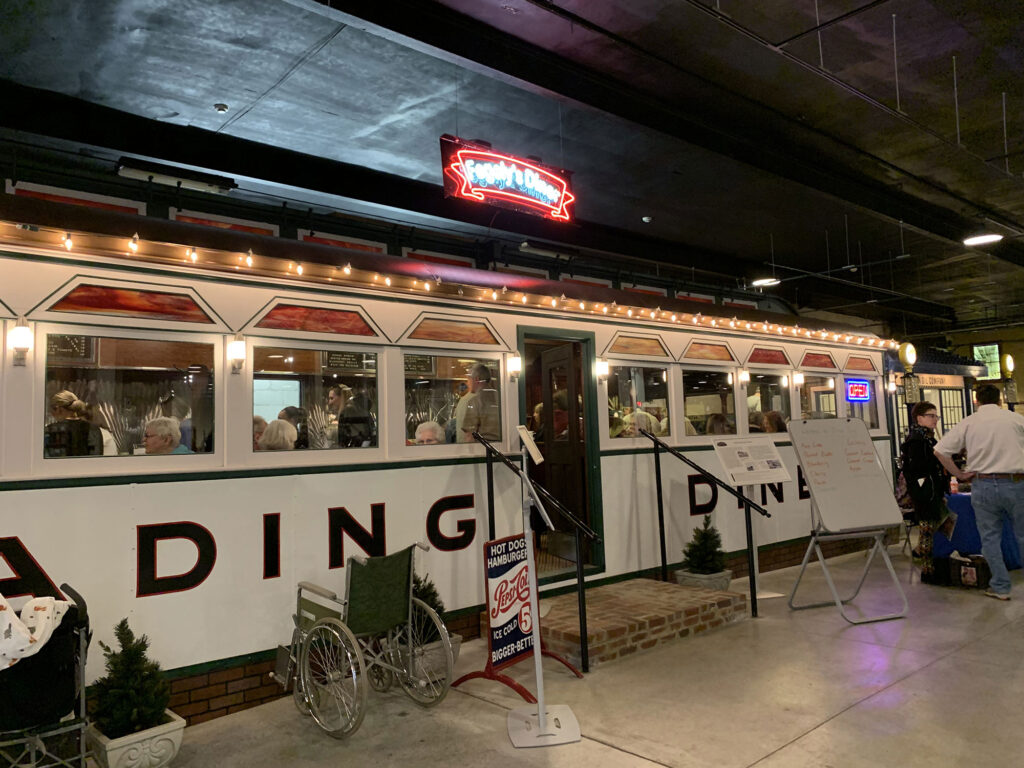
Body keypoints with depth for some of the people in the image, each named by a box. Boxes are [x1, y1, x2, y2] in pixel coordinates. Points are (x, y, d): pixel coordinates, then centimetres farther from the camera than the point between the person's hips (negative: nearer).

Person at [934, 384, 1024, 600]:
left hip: (983, 484, 0)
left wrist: (959, 474, 5)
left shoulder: (968, 423, 1)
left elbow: (940, 450, -3)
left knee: (990, 537, 8)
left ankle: (1000, 587, 12)